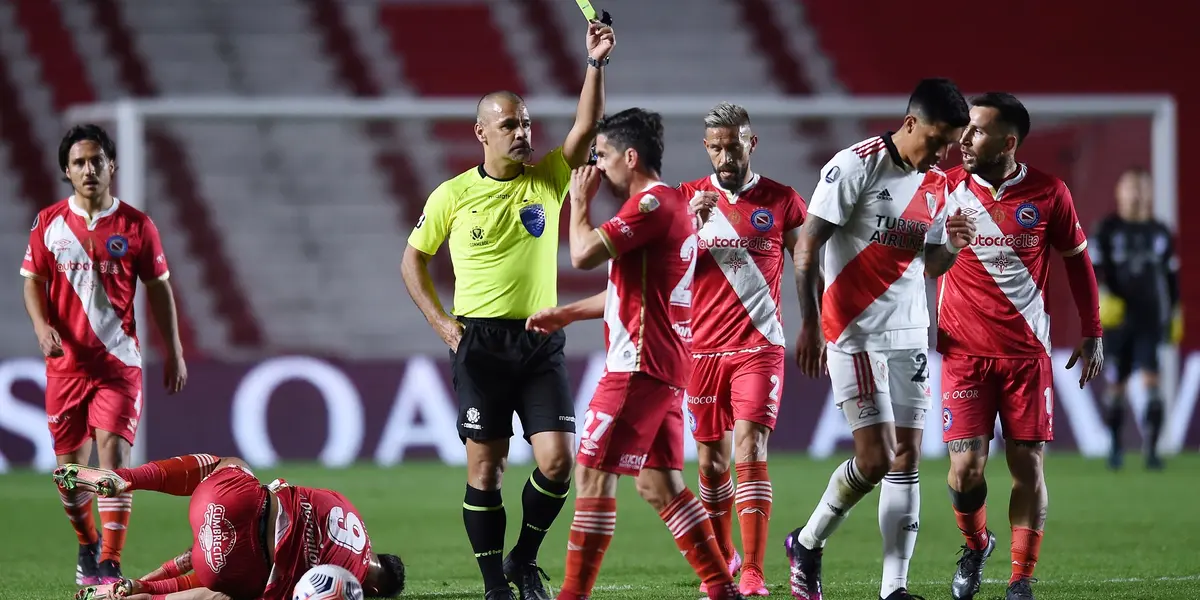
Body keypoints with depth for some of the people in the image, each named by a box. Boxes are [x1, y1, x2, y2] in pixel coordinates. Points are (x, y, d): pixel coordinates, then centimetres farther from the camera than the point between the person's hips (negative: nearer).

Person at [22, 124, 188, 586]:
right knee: (69, 466, 8)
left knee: (114, 455, -14)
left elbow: (159, 289, 7)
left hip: (119, 361, -2)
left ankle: (110, 565, -15)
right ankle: (88, 544, 33)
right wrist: (42, 325, -14)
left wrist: (174, 352, 6)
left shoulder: (136, 226, 0)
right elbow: (32, 281, 6)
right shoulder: (50, 223, 4)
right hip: (65, 361, 2)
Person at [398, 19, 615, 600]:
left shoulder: (547, 180, 4)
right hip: (480, 343, -2)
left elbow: (586, 126, -9)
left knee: (557, 459, -8)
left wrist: (596, 64, -21)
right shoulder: (453, 195, 1)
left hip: (541, 342, 2)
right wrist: (442, 322, 2)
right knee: (484, 466, -3)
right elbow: (413, 258, 12)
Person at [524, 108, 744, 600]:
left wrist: (579, 201, -4)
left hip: (637, 365, -10)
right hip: (664, 366, 10)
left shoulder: (651, 204, -14)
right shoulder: (673, 204, 19)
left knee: (593, 474, -7)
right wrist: (565, 315, 26)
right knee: (659, 483, 10)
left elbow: (584, 254, -21)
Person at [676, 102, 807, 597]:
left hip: (759, 347, -2)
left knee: (750, 453, -14)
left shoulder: (782, 201, 2)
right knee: (712, 461, 9)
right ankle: (722, 557, 27)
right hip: (704, 348, 2)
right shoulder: (688, 198, 5)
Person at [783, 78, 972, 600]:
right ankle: (806, 544, 12)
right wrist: (810, 325, -14)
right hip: (856, 335, -7)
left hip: (910, 335, 7)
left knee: (906, 461, 1)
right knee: (875, 459, -11)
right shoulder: (856, 166, -12)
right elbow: (807, 248, -11)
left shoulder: (935, 184, 10)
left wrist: (951, 244, -3)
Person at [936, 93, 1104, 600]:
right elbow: (922, 263, 6)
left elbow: (1077, 260, 9)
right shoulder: (946, 189, -3)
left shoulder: (1048, 194, -3)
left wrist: (1092, 334, 8)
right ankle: (975, 545, 22)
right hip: (964, 352, 0)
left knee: (1027, 465, -1)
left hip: (1027, 353, 0)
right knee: (965, 466, -8)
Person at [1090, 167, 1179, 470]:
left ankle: (1152, 448, -12)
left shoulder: (1160, 233, 8)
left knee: (1152, 380, -12)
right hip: (1117, 320, -1)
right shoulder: (1107, 230, -1)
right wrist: (1101, 295, -21)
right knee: (1116, 383, 7)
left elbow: (1171, 277, 16)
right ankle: (1115, 444, 23)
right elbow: (1091, 268, -5)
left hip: (1151, 320, 1)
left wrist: (1175, 314, 15)